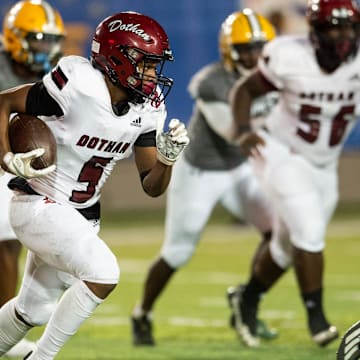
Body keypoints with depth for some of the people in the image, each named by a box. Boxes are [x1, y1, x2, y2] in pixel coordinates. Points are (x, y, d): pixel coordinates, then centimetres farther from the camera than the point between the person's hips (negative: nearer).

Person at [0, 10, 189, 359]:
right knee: (103, 273, -25)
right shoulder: (79, 86, -23)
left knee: (35, 310, 18)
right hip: (40, 206, -8)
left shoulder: (147, 108, -3)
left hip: (82, 216, 8)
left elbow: (152, 187, 1)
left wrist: (167, 158, -19)